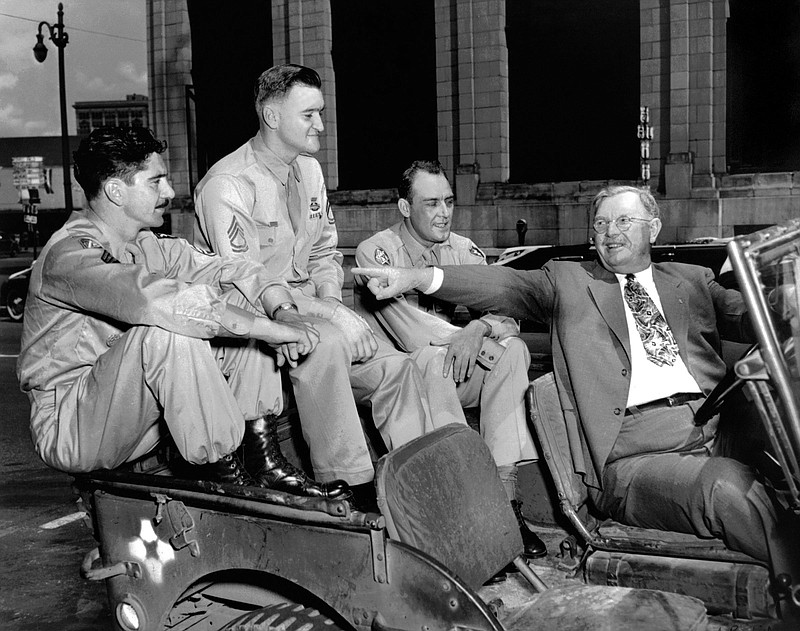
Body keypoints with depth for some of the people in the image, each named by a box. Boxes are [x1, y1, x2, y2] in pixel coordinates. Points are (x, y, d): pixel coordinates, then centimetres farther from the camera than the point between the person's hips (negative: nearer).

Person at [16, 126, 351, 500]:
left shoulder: (150, 246, 5)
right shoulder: (71, 255, -22)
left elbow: (235, 273, 0)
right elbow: (161, 300, -37)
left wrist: (283, 312, -22)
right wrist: (272, 330, -36)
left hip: (140, 418, 8)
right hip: (69, 428, -8)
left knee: (248, 314, -3)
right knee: (167, 329, -34)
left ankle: (265, 460, -8)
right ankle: (221, 473, -20)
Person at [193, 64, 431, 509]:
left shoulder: (309, 170, 10)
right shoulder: (227, 186, -16)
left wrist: (333, 302, -4)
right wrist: (332, 314, -25)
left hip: (306, 306, 8)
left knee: (396, 368, -10)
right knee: (325, 343, -36)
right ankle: (347, 488, -28)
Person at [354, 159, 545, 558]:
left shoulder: (463, 251, 6)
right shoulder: (376, 252, -11)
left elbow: (509, 312, -4)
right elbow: (411, 335, -23)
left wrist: (478, 329, -26)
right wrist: (484, 341, -18)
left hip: (452, 376, 5)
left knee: (512, 348, -20)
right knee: (433, 357, -35)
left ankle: (506, 493, -25)